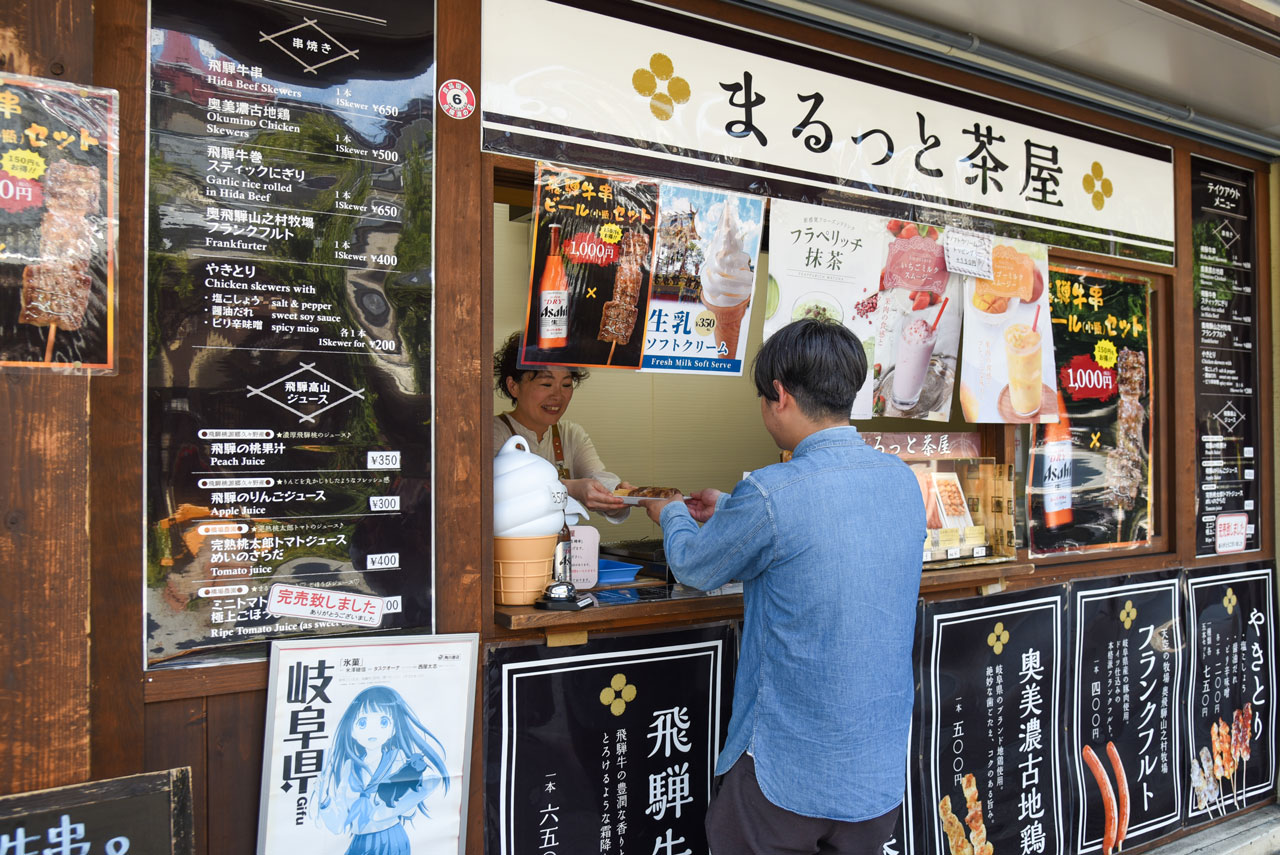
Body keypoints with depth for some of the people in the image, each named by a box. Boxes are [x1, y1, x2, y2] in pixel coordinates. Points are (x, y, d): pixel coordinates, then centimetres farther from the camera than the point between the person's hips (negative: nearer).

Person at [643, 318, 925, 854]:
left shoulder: (772, 494, -23)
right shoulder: (902, 481, -2)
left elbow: (693, 567, -5)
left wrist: (670, 514, 17)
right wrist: (728, 512, 25)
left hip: (786, 771, -6)